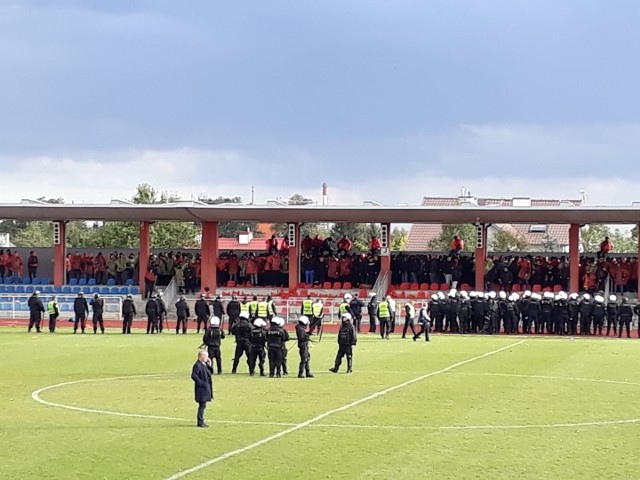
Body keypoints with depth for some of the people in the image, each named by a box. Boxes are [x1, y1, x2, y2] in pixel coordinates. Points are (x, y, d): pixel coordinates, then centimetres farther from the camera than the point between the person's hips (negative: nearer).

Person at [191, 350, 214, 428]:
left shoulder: (205, 364, 12)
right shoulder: (197, 365, -17)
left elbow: (211, 372, 18)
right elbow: (193, 375, -23)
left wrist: (210, 365, 2)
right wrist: (201, 383, -22)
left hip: (206, 388, 10)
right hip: (201, 389, -10)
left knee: (203, 405, 15)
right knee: (202, 405, -7)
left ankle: (201, 422, 22)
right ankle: (200, 422, -2)